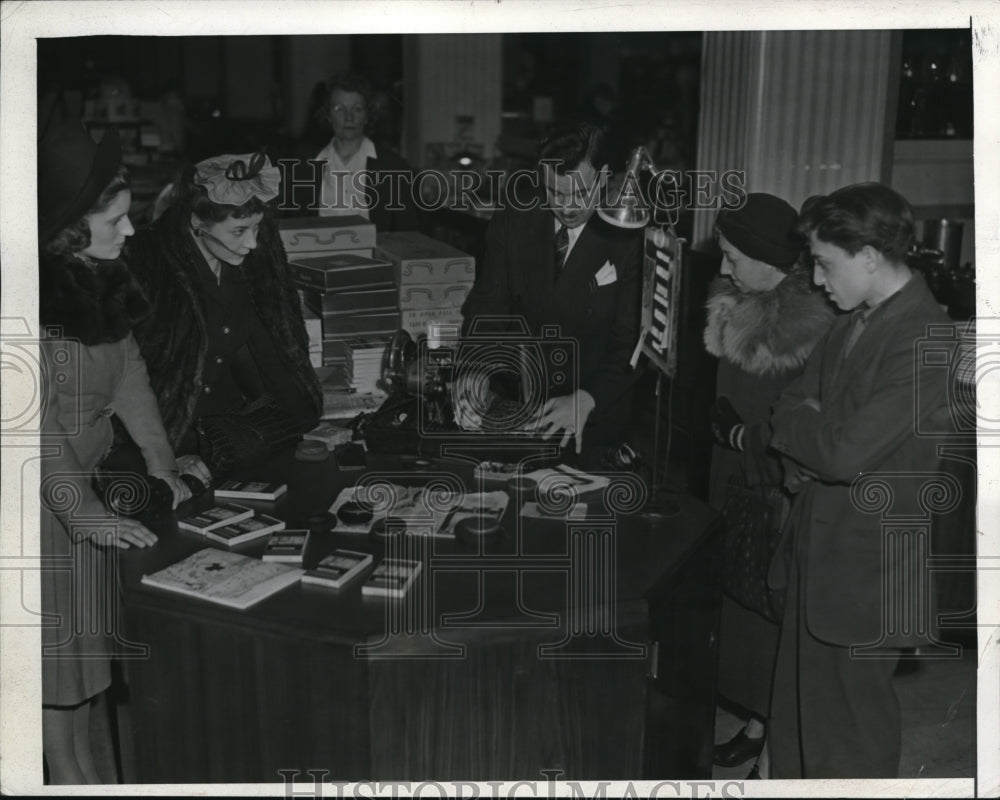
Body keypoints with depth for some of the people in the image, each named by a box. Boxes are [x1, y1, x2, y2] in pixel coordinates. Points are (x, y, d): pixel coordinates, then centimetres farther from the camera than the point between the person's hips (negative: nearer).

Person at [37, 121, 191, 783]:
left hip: (88, 480, 7)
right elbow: (39, 423, -24)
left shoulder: (102, 279, 4)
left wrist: (162, 465, 1)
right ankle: (66, 773, 22)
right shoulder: (38, 294, -22)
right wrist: (89, 515, -25)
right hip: (43, 494, -7)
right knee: (55, 635, 6)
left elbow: (130, 375, 7)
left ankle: (86, 764, 31)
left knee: (90, 629, 15)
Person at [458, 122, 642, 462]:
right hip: (519, 406, 3)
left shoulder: (630, 239, -15)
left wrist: (586, 400, -32)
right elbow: (486, 307, -4)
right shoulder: (511, 223, -4)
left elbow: (631, 341, -17)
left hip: (595, 419, -3)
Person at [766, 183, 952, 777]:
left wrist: (792, 421, -8)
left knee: (852, 717, 7)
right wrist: (804, 462, -8)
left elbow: (845, 453, -26)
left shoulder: (927, 341, -22)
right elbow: (796, 402, 10)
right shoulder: (857, 320, 6)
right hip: (821, 546, 8)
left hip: (868, 561, -8)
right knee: (800, 701, 20)